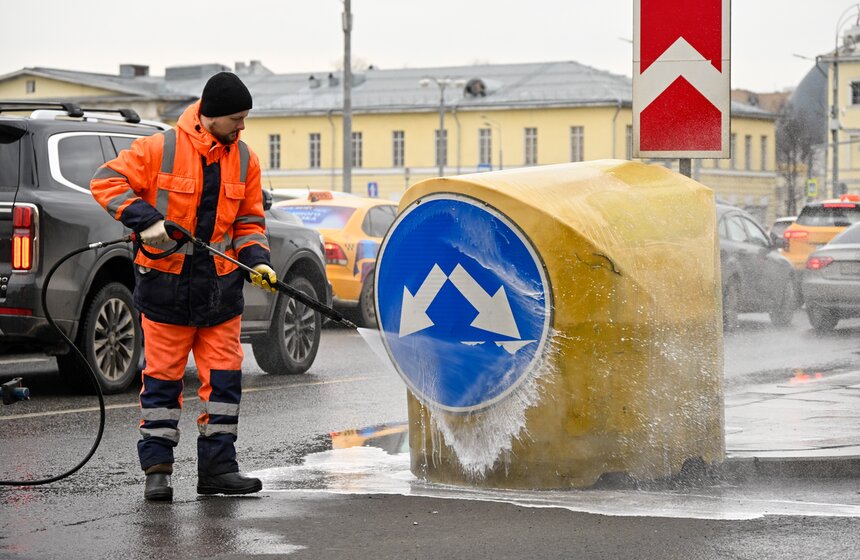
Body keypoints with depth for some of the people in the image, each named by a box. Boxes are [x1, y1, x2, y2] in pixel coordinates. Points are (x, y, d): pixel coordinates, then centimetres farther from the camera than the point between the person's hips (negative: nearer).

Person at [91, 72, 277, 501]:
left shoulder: (245, 160, 6)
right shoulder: (161, 149, -10)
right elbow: (106, 182, -9)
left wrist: (257, 259, -2)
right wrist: (144, 220, -21)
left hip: (220, 288, 4)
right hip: (166, 283, -4)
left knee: (224, 377, 4)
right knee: (162, 377, 2)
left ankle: (218, 466, 12)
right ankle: (157, 468, 9)